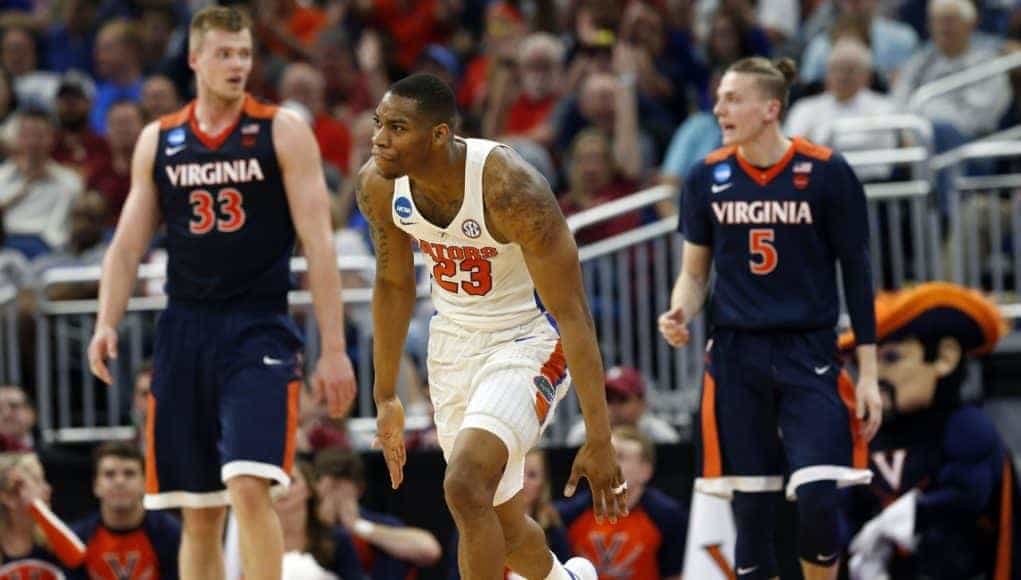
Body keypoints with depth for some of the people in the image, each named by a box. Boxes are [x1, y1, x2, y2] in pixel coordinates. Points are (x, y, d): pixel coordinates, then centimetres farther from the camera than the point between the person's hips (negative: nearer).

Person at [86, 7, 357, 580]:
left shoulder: (283, 131, -1)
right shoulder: (158, 141, 10)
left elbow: (319, 243, -4)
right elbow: (128, 244, 12)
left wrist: (335, 349, -10)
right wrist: (107, 325, -5)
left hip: (259, 331, -4)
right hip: (185, 332, 4)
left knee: (249, 487, -20)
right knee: (199, 511, 6)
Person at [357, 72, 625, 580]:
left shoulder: (509, 187, -30)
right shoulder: (379, 185, -12)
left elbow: (572, 315, -26)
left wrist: (599, 440, -26)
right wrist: (386, 398, 13)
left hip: (528, 342, -6)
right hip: (454, 341, 6)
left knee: (464, 486, -27)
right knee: (500, 525, 16)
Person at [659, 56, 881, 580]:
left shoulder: (827, 173, -5)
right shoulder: (708, 178, 3)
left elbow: (857, 272, -1)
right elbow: (694, 272, 12)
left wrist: (868, 373, -3)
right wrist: (679, 313, -12)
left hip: (808, 354, -3)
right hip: (736, 355, 3)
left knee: (818, 499, -16)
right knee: (750, 506, 2)